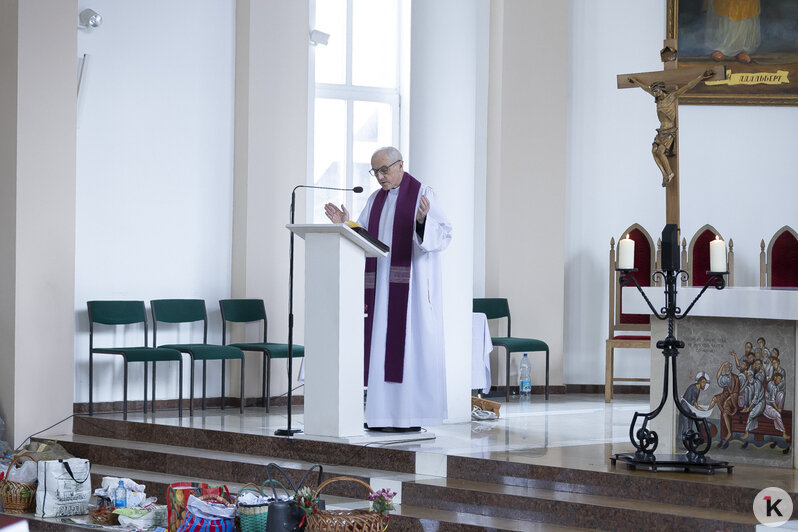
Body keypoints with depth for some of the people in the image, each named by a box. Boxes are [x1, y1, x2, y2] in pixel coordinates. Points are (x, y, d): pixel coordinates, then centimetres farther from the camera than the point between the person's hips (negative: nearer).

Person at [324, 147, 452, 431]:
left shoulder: (423, 194, -3)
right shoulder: (376, 200, 16)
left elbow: (443, 234, -13)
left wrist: (423, 220, -32)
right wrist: (344, 224, -5)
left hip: (409, 285, -7)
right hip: (379, 284, 7)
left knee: (406, 345, -8)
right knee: (380, 346, 4)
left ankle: (410, 416, -6)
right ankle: (383, 414, 7)